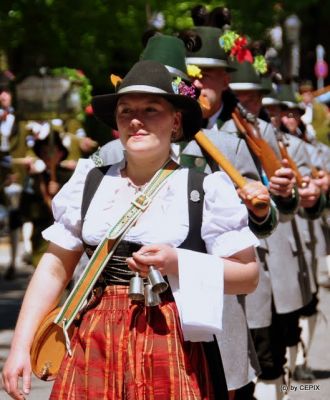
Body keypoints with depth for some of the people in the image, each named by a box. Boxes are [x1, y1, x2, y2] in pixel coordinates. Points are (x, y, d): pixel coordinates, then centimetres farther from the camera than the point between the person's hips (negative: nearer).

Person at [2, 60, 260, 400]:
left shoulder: (206, 187, -3)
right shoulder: (90, 181, 7)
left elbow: (248, 275, -4)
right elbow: (54, 269, 10)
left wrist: (177, 264, -18)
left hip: (173, 346, -2)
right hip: (95, 343, 3)